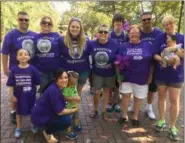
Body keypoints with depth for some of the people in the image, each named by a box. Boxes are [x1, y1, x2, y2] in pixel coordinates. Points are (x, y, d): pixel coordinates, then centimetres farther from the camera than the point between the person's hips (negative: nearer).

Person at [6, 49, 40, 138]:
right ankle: (18, 128, 37)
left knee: (32, 111, 15)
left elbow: (37, 83, -5)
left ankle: (34, 125, 39)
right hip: (19, 96, 1)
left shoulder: (32, 69, -13)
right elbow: (11, 84, -4)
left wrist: (33, 92, -4)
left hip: (31, 95, -1)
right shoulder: (14, 69, -9)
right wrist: (12, 95, -4)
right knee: (19, 112, 18)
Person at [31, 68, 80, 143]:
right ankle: (47, 132, 4)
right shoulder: (54, 91, -28)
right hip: (39, 117, -9)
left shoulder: (57, 87, -2)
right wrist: (74, 110, -10)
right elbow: (60, 112, -23)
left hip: (44, 113, 9)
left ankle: (47, 127, 19)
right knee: (67, 120, -18)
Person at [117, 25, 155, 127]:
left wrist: (150, 76, -1)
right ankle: (124, 115, 23)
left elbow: (152, 62, 1)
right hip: (126, 76, 0)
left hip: (141, 77, 0)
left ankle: (135, 117, 29)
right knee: (125, 95, 2)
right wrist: (118, 75, -3)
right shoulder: (124, 46, 0)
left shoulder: (148, 45, -1)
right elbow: (118, 62, 1)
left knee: (138, 98, 11)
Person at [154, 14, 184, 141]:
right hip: (161, 73, 1)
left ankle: (173, 126, 18)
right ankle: (162, 120, 32)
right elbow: (154, 55, -6)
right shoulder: (160, 38, -4)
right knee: (162, 97, 14)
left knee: (174, 100, 3)